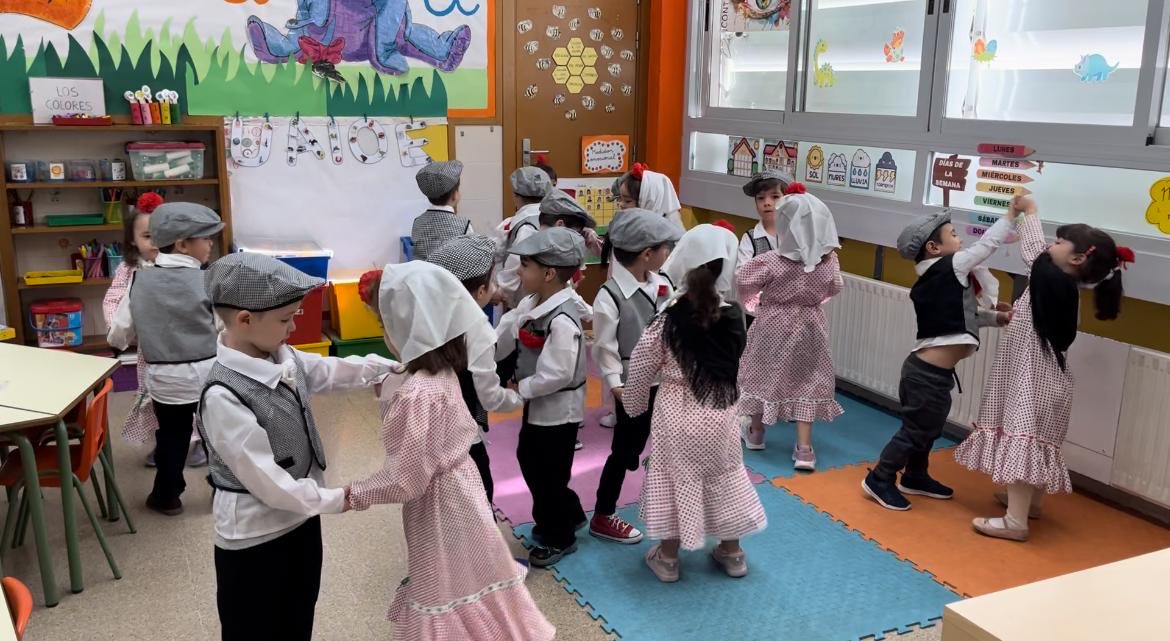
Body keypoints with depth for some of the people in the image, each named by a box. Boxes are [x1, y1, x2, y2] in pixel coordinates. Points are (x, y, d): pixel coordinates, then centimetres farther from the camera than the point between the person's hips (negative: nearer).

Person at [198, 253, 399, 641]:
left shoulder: (283, 358, -4)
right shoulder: (223, 397, -29)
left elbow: (331, 371, 16)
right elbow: (265, 479, -26)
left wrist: (388, 368, 13)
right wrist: (335, 500, -18)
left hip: (301, 518, 8)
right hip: (255, 541, -8)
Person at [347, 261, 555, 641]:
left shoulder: (418, 394, -29)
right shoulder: (443, 372, -2)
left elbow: (406, 476, -24)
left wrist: (357, 496, -11)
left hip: (439, 501, -9)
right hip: (456, 488, 9)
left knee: (445, 600, 10)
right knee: (462, 585, 24)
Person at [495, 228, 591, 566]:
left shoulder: (562, 321, -30)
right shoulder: (530, 303, -1)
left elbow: (557, 374, -30)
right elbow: (503, 337, 4)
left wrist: (519, 390, -20)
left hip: (557, 409, -10)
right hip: (537, 404, 10)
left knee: (548, 474, 7)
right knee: (529, 461, 24)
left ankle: (558, 537, 30)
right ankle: (567, 515, 44)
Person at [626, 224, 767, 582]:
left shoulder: (667, 321, -17)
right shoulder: (734, 317, -12)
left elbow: (640, 371, -8)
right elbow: (738, 364, 0)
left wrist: (633, 405, 10)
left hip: (678, 414, -2)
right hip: (721, 414, 2)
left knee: (676, 480, 14)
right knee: (724, 478, 20)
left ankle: (668, 557, 27)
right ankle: (731, 553, 36)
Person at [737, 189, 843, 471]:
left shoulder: (771, 261, -22)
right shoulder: (829, 261, -11)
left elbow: (743, 281, -12)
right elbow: (834, 289, 5)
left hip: (774, 325, -2)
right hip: (809, 326, 2)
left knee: (763, 374, 17)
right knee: (806, 382, 8)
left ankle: (756, 432, 32)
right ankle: (804, 448, 3)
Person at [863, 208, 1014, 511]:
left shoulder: (932, 279, 10)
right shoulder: (951, 268, -15)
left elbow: (962, 315, 18)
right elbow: (987, 244, -8)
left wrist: (996, 317, 9)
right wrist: (1012, 213, 2)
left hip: (928, 369, 9)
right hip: (930, 372, -9)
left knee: (928, 428, 23)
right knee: (916, 430, 2)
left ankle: (915, 477, 38)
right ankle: (879, 480, 12)